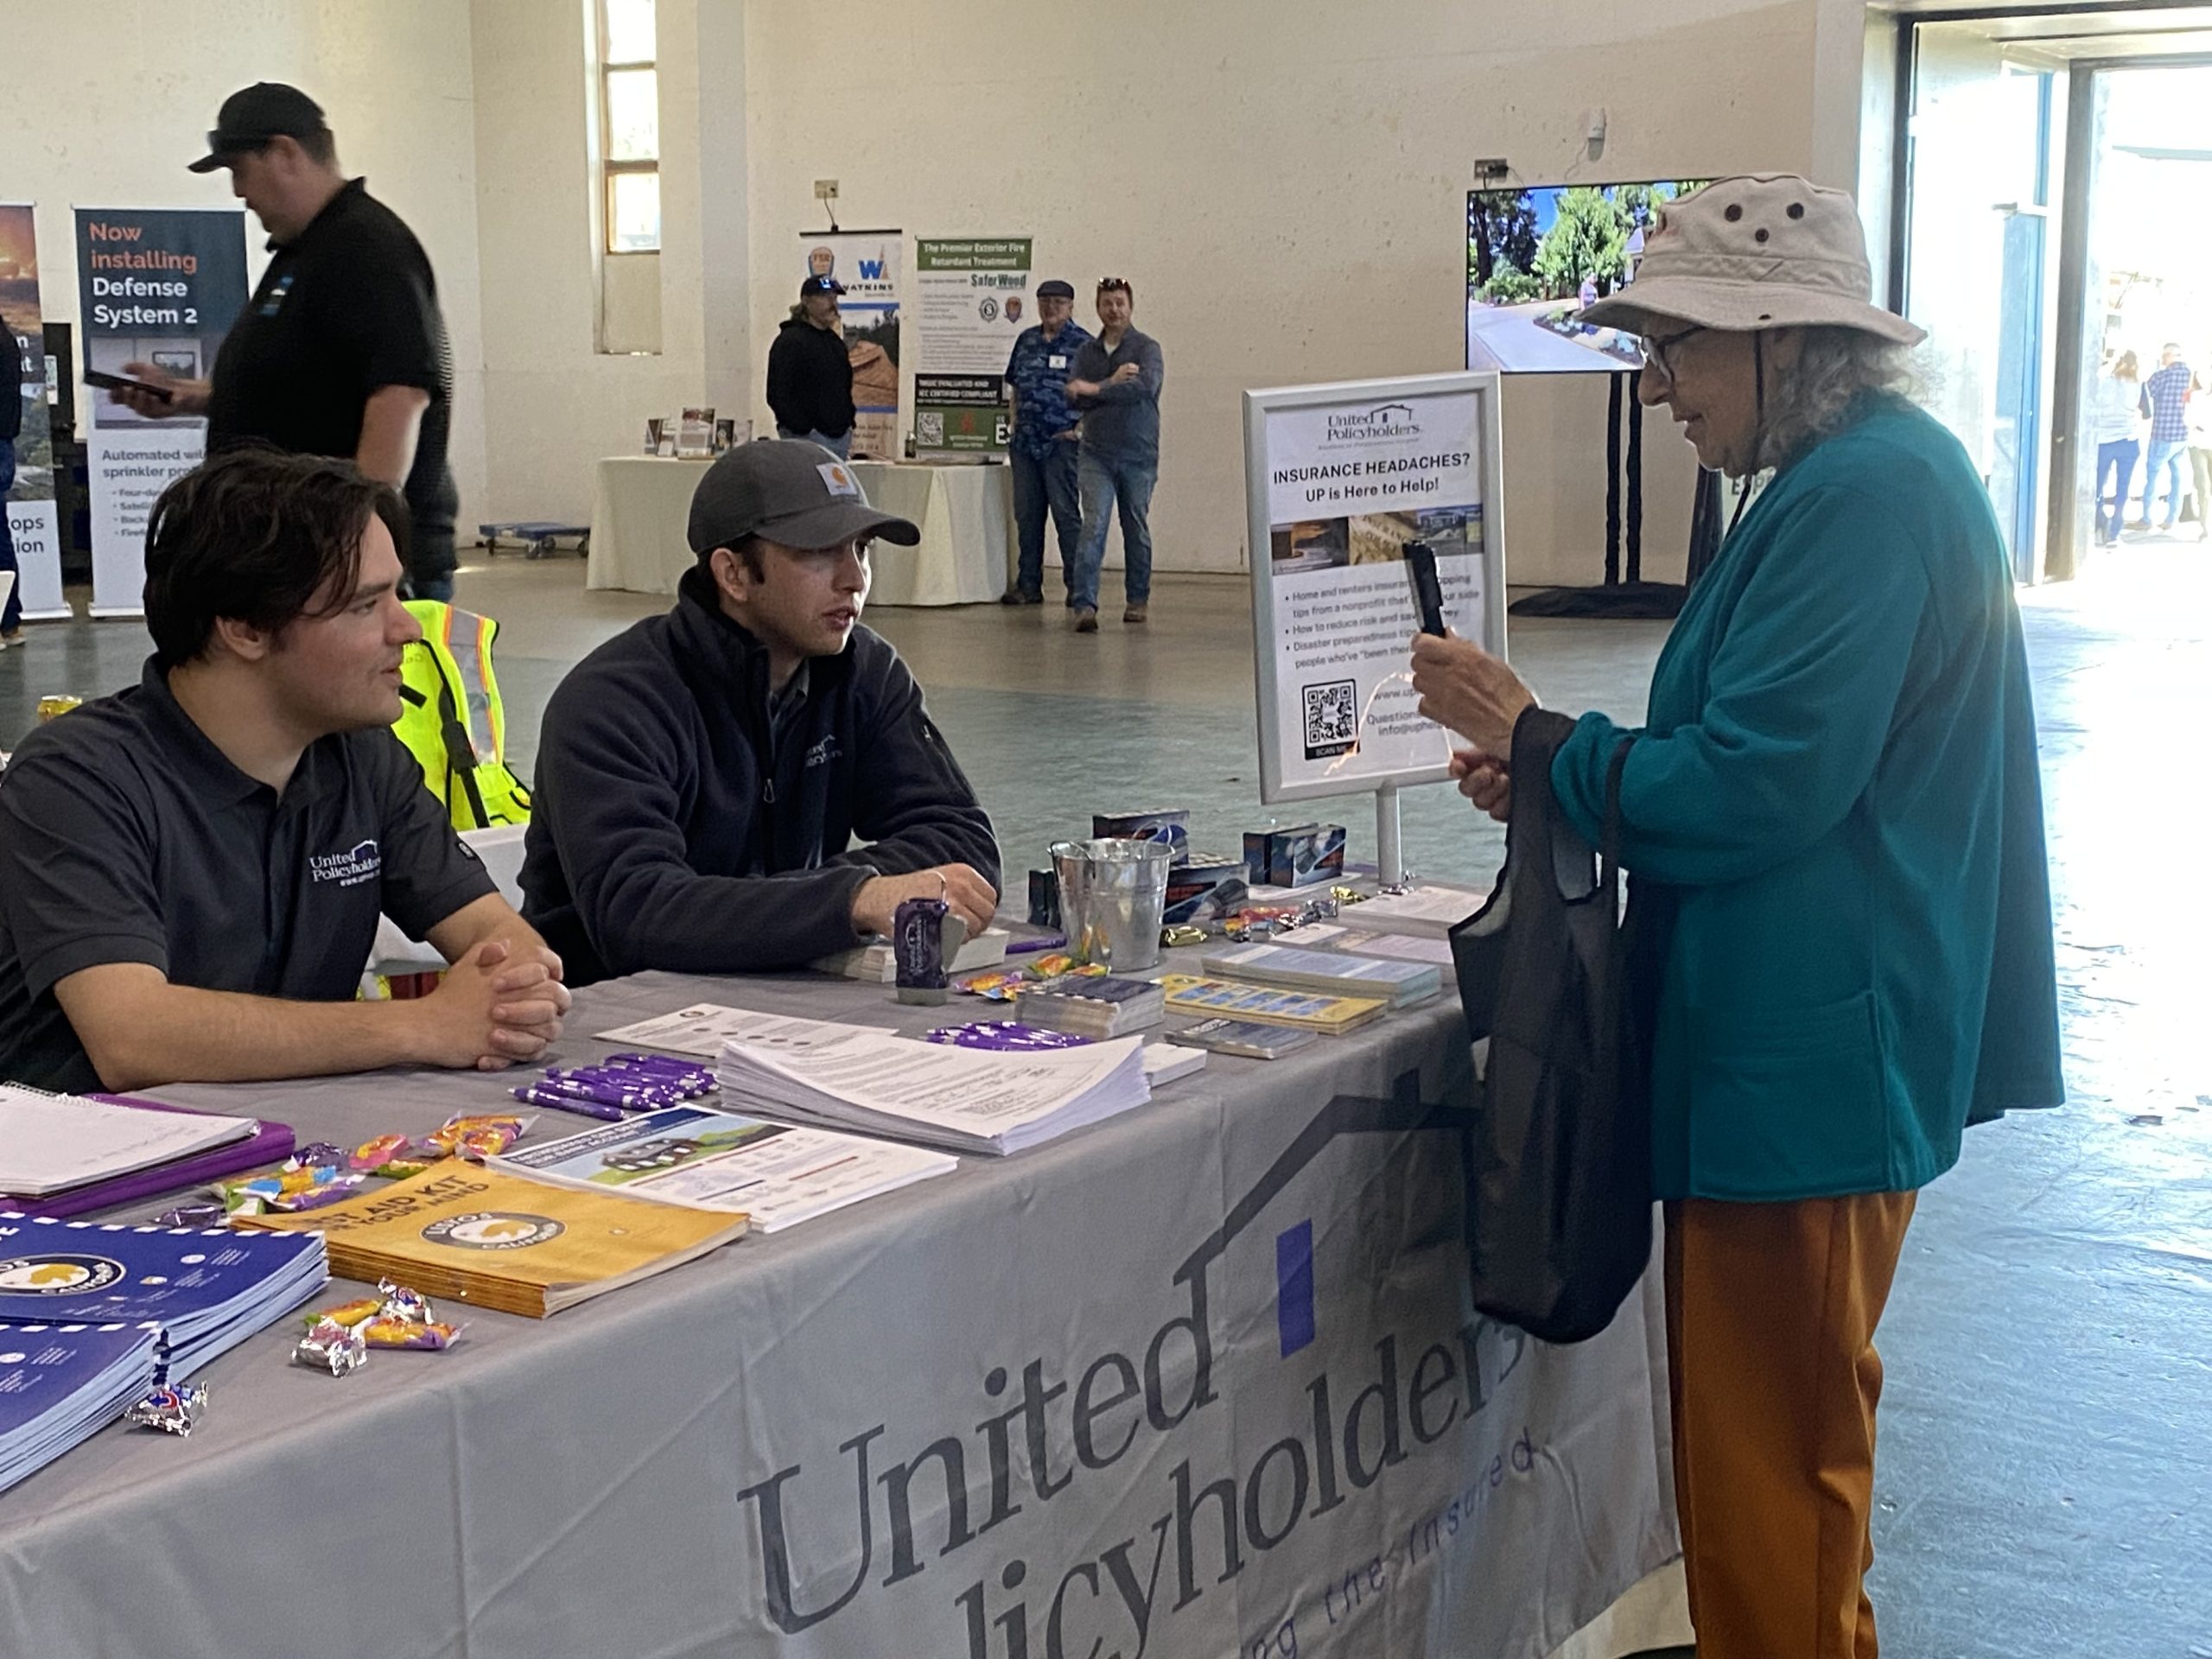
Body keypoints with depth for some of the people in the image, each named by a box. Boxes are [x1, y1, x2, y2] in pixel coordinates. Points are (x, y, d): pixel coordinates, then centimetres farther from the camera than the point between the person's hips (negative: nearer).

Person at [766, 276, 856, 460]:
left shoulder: (835, 342, 19)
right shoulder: (790, 341, -7)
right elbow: (778, 395, -14)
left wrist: (848, 428, 15)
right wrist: (805, 431, -18)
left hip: (840, 437, 8)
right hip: (808, 438, -8)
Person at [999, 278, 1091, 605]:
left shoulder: (1082, 343, -3)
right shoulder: (1026, 340, 15)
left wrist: (1081, 429, -13)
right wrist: (1015, 424, 13)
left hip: (1062, 442, -6)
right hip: (1025, 443, 6)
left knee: (1066, 513, -6)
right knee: (1026, 515, 8)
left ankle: (1077, 586, -1)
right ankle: (1028, 585, 14)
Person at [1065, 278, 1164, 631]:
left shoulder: (1146, 347, -1)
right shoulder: (1086, 351, 9)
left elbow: (1146, 385, -21)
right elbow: (1075, 397, -4)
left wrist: (1096, 389, -15)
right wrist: (1114, 383, -16)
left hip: (1139, 456, -1)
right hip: (1096, 454, 1)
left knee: (1136, 529, 8)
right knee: (1093, 526, -11)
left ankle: (1137, 599, 24)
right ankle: (1085, 605, -18)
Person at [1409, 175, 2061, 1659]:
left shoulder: (1867, 493, -20)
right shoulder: (1873, 471, 14)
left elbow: (1755, 787, -25)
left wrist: (1536, 741, -12)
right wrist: (1550, 779, 8)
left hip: (1808, 1059, -11)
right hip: (1816, 1039, 11)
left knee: (1770, 1444, 1)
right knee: (1793, 1418, 24)